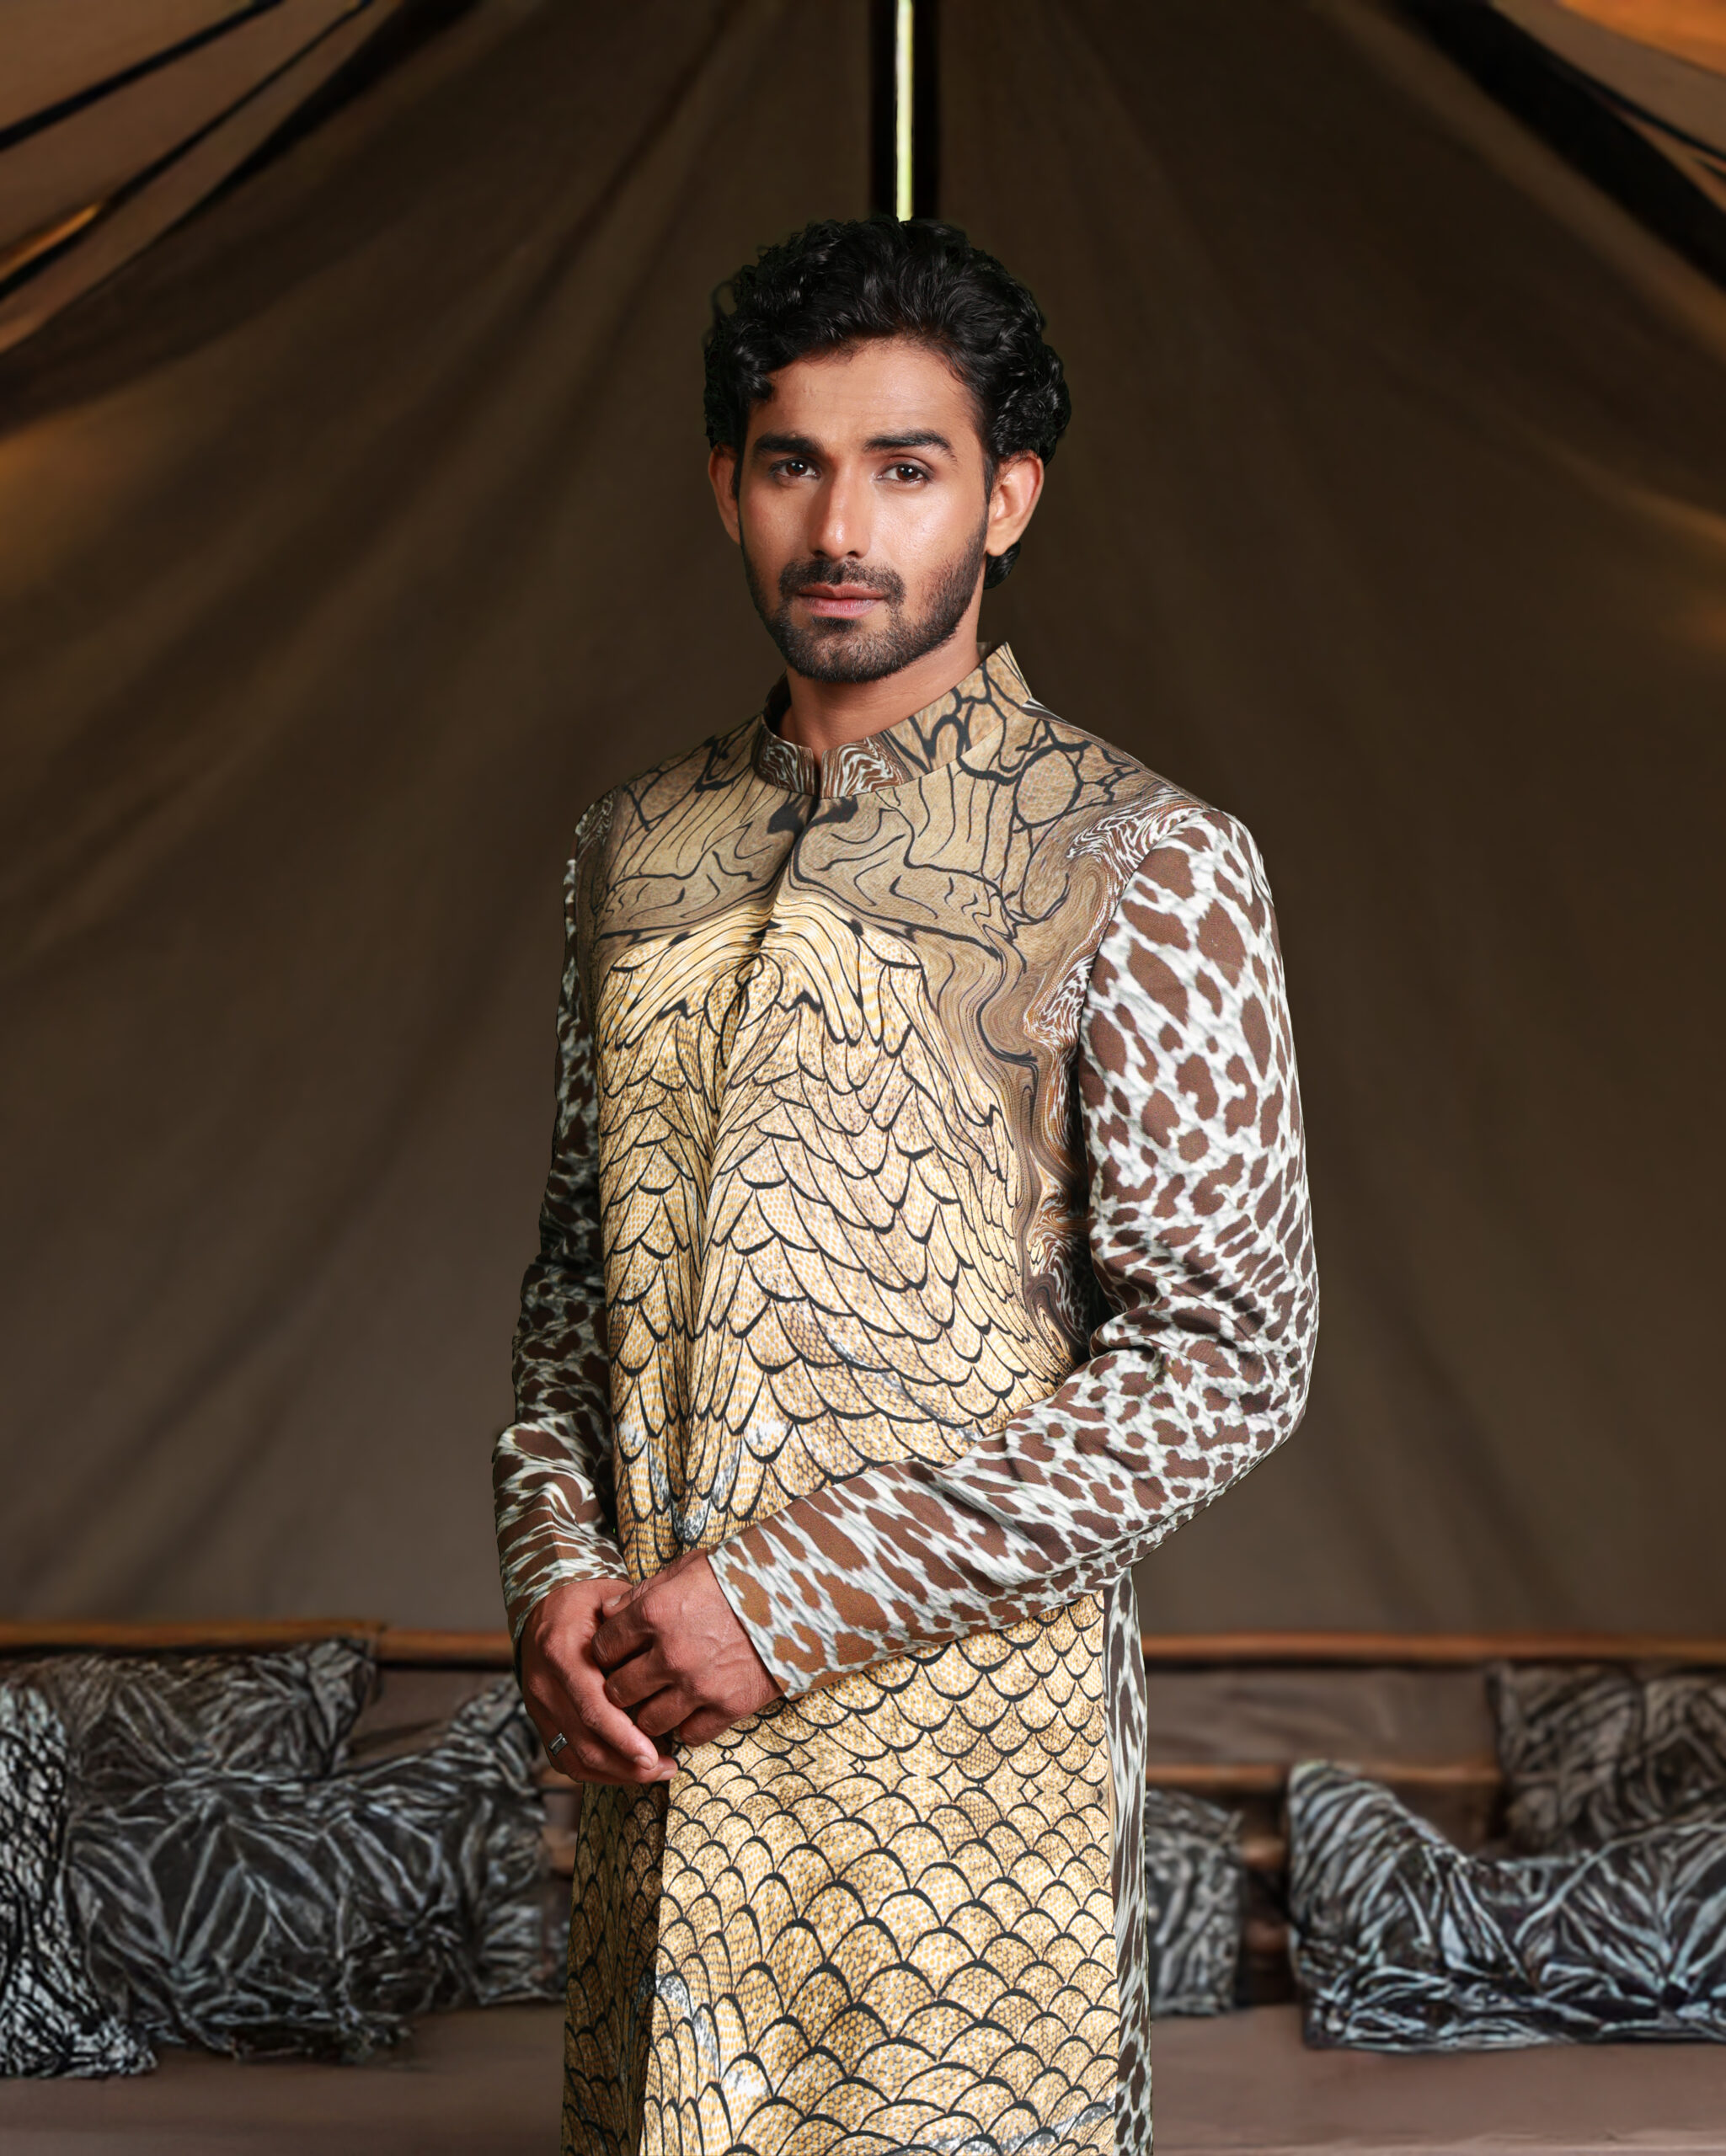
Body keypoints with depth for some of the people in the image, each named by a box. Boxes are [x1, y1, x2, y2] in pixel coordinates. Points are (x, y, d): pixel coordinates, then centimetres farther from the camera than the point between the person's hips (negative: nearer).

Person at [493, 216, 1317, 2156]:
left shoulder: (1144, 866, -8)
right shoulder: (636, 848, 10)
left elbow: (1228, 1356, -11)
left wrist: (796, 1598, -15)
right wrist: (555, 1563, -2)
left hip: (968, 1754, -4)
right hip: (654, 1744, 5)